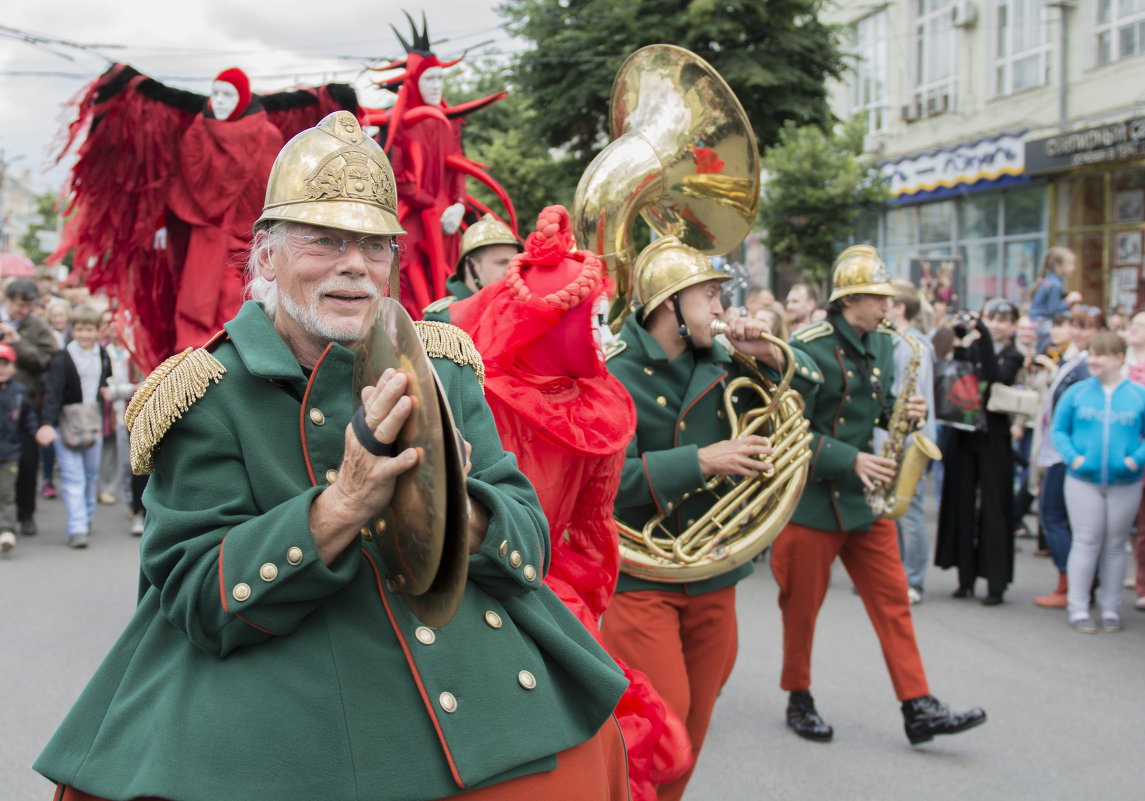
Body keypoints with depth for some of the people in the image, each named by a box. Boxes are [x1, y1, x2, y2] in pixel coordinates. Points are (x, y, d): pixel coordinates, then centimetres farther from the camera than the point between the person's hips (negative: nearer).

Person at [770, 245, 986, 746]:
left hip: (866, 497, 7)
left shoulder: (882, 347, 9)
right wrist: (850, 460, -24)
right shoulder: (809, 349, -15)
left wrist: (906, 414, -3)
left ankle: (919, 709, 5)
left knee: (893, 600, 3)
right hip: (813, 500, -6)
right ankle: (799, 700, 24)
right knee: (802, 607, 7)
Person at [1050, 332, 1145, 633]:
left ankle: (1111, 608, 20)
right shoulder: (1077, 392, 2)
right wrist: (1073, 457, -11)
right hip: (1083, 481, 0)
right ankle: (1078, 608, 8)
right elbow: (1059, 430, 4)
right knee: (1086, 543, 0)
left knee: (1115, 546, 9)